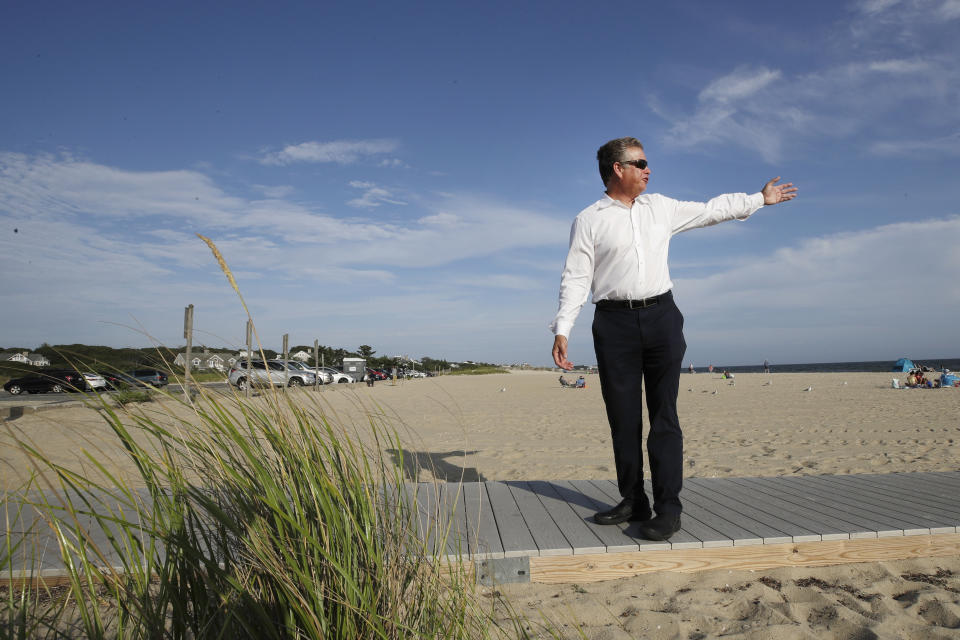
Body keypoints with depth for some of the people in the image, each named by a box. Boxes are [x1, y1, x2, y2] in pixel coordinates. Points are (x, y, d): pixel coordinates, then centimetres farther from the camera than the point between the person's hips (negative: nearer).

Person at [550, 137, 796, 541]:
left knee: (663, 414, -2)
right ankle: (633, 502, 15)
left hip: (660, 316, 2)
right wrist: (562, 330, -11)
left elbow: (711, 210, 27)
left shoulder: (661, 207, 15)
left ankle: (668, 508, 1)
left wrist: (760, 199, 31)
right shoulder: (589, 221, 2)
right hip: (614, 323, -2)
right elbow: (576, 278, -2)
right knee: (623, 417, 2)